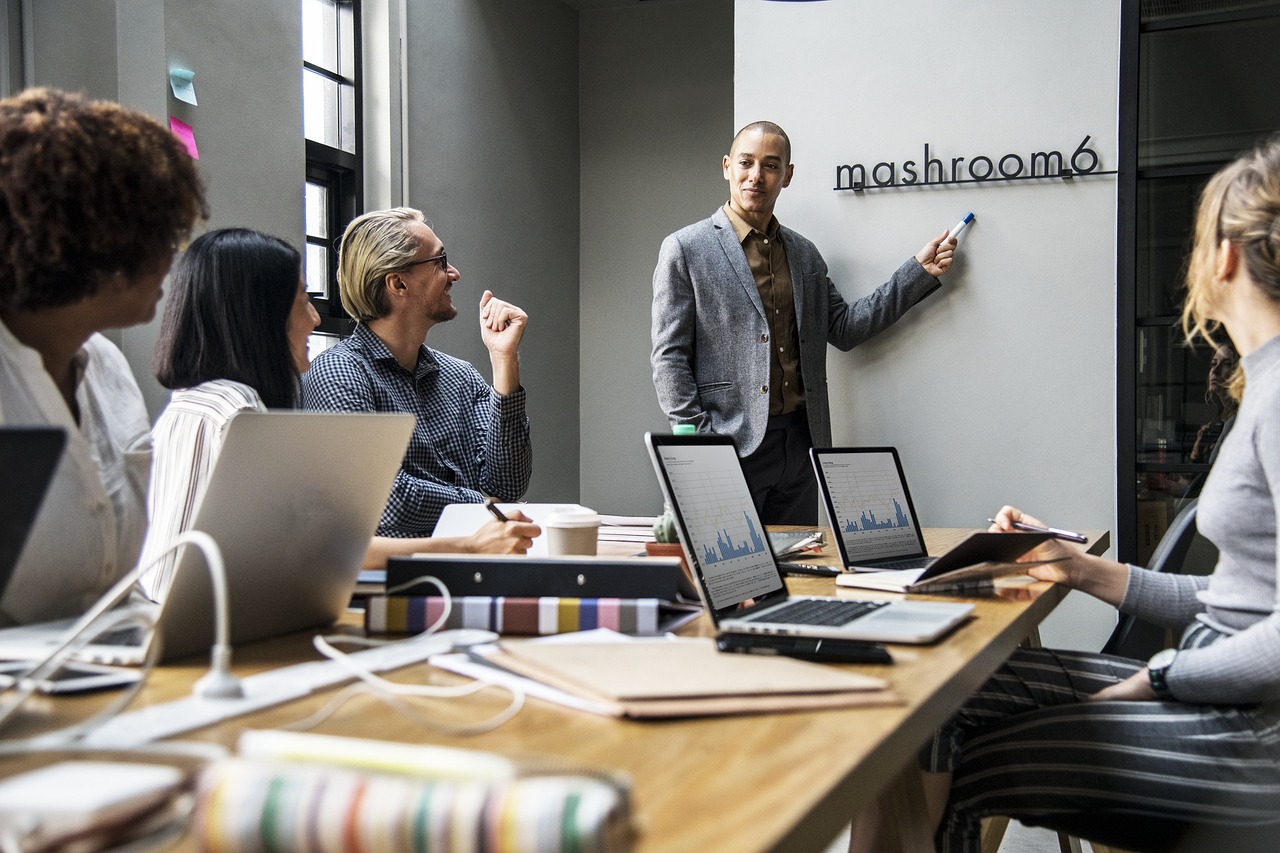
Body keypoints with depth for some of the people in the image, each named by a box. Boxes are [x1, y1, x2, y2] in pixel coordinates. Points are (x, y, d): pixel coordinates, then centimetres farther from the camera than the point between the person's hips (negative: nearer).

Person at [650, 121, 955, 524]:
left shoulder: (805, 254, 15)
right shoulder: (685, 249, -2)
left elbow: (844, 328, 15)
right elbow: (668, 356, -5)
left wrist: (919, 271, 10)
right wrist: (696, 443, -13)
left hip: (799, 444, 5)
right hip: (728, 445, -5)